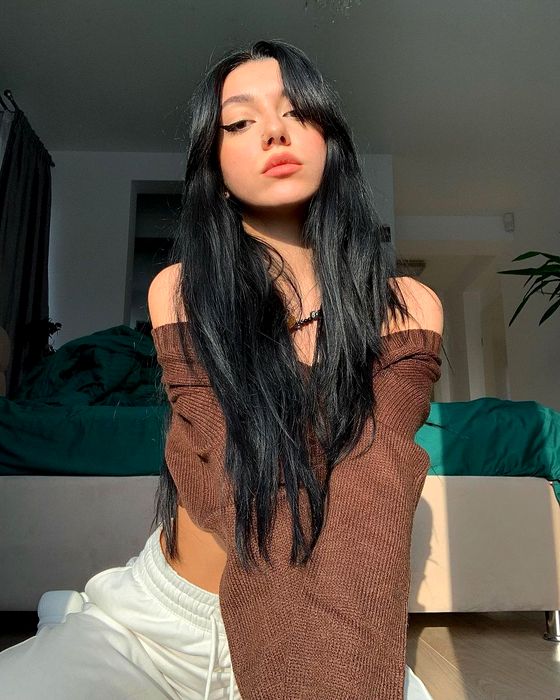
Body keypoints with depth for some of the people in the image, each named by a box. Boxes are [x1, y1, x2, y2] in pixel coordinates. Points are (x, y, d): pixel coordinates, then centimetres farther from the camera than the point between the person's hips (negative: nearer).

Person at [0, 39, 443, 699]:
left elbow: (365, 501, -17)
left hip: (333, 632, 0)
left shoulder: (408, 308, -7)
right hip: (159, 619, 1)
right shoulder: (178, 291, -7)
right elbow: (236, 484, -17)